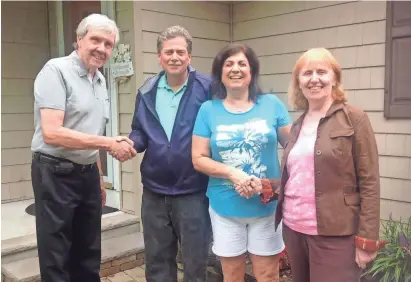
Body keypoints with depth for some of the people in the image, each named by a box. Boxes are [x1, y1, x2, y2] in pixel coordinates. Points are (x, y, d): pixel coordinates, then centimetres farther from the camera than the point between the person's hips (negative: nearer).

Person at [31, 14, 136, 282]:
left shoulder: (100, 80, 11)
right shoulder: (56, 70, -13)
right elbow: (52, 133, -24)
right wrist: (110, 143, -23)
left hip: (88, 174, 7)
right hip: (55, 174, -7)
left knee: (89, 255, 17)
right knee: (56, 260, 5)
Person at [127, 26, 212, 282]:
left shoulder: (207, 88, -9)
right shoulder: (147, 92, 5)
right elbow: (140, 133, 12)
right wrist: (130, 143, -10)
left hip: (193, 192, -4)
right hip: (154, 192, 4)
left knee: (195, 261, 13)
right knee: (157, 259, 19)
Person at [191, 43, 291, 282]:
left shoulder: (272, 104, -3)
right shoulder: (209, 110, -3)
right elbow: (199, 159, -3)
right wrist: (232, 173, -18)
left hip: (266, 205, 0)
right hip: (225, 208, 1)